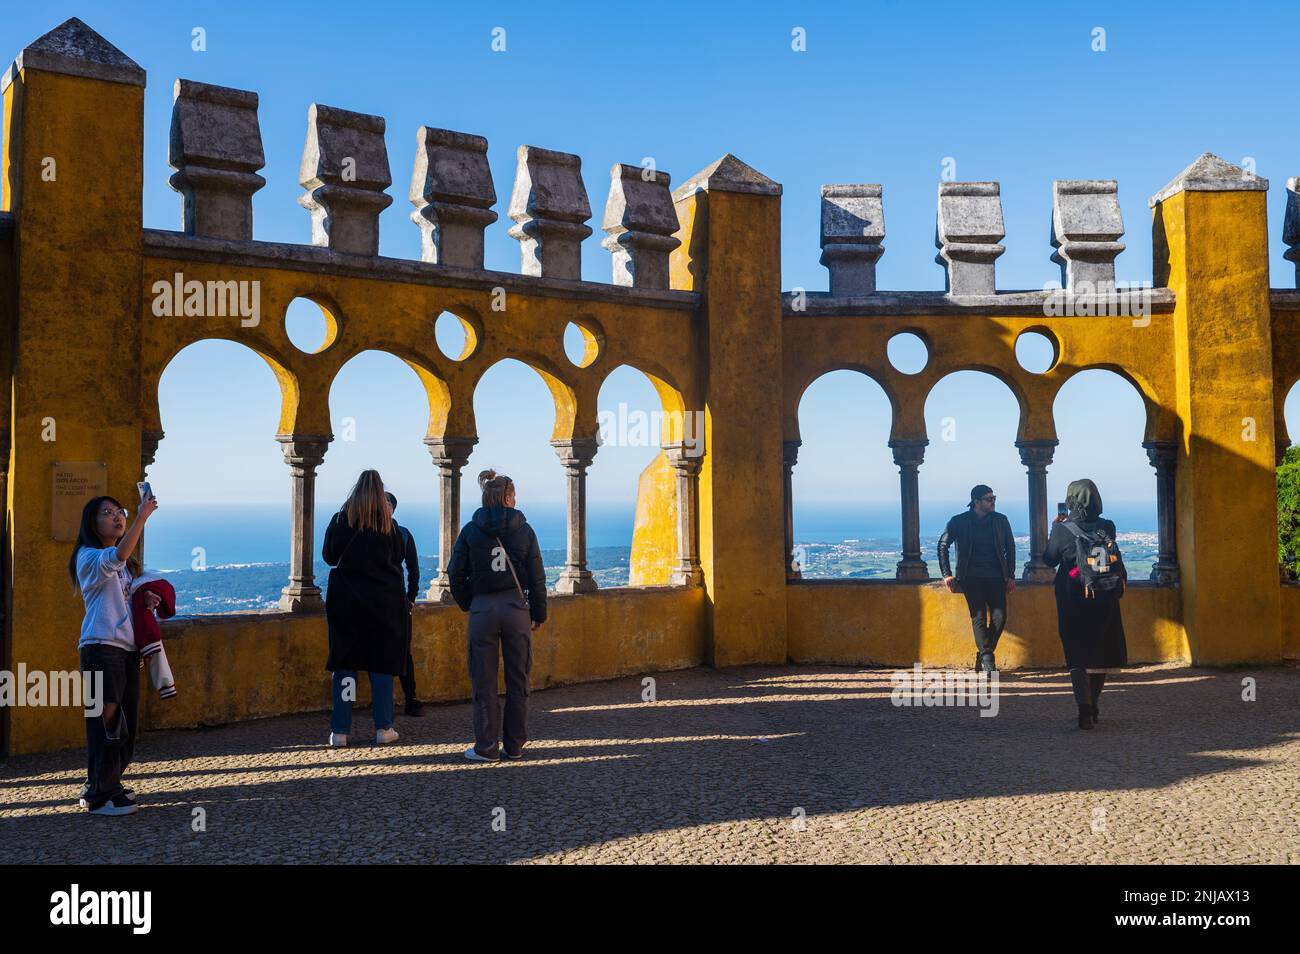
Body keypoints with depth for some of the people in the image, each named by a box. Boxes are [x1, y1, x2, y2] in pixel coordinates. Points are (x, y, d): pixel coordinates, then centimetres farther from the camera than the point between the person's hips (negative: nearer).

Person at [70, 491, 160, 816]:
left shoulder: (125, 565, 20)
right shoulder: (89, 557, -7)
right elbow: (118, 554, -30)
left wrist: (144, 600, 9)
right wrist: (142, 515, -38)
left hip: (127, 648, 9)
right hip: (101, 647, -8)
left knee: (127, 722, 11)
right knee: (107, 721, -8)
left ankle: (109, 785, 23)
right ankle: (97, 795, -1)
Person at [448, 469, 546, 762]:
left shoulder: (471, 531, -1)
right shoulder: (524, 530, 0)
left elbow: (456, 574, -1)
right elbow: (537, 577, 1)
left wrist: (468, 605, 13)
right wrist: (539, 614, 10)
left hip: (482, 610, -1)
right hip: (516, 608, 1)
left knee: (484, 682, 6)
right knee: (517, 681, 10)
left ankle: (487, 746, 9)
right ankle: (514, 745, 15)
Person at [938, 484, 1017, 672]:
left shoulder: (1000, 521, 9)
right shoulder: (959, 522, 2)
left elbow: (1010, 548, 17)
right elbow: (942, 545, 8)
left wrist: (1011, 576, 10)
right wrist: (947, 574, 1)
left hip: (995, 577, 2)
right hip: (971, 577, -2)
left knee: (1000, 617, -9)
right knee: (979, 616, -14)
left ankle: (982, 656, 6)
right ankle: (987, 658, -17)